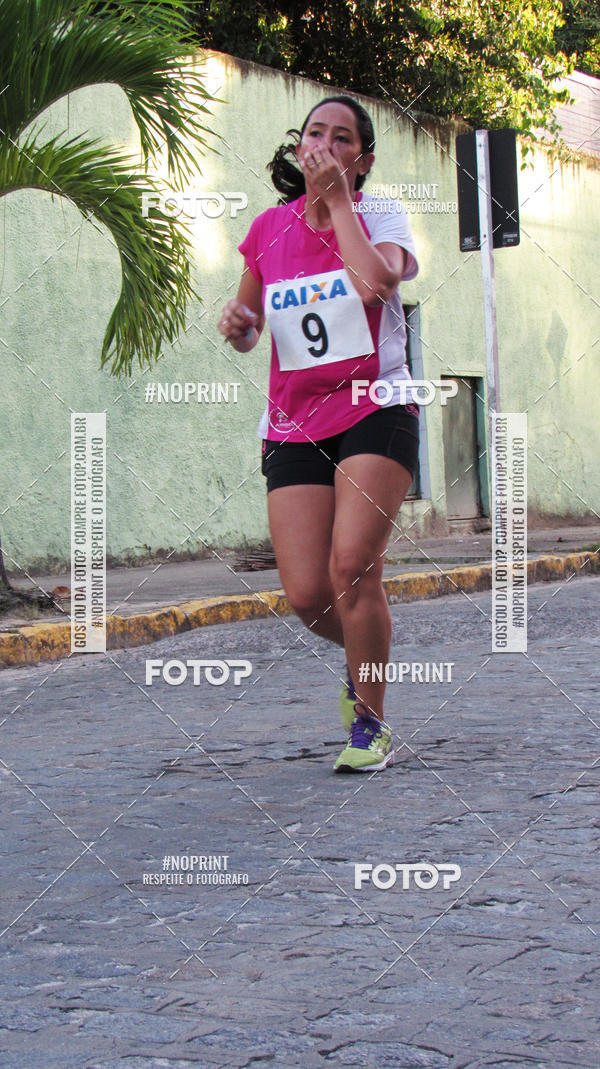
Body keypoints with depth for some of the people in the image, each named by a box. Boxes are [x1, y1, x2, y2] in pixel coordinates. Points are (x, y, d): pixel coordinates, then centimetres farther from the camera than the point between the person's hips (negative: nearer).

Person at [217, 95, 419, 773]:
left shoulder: (380, 215, 1)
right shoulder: (270, 228, 9)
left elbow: (376, 282, -23)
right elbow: (247, 329, 20)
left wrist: (338, 197, -13)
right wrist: (238, 323, -4)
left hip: (376, 411, -3)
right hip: (295, 425, 3)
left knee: (351, 565, -21)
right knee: (307, 595, -7)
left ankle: (370, 726, -4)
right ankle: (365, 658, 28)